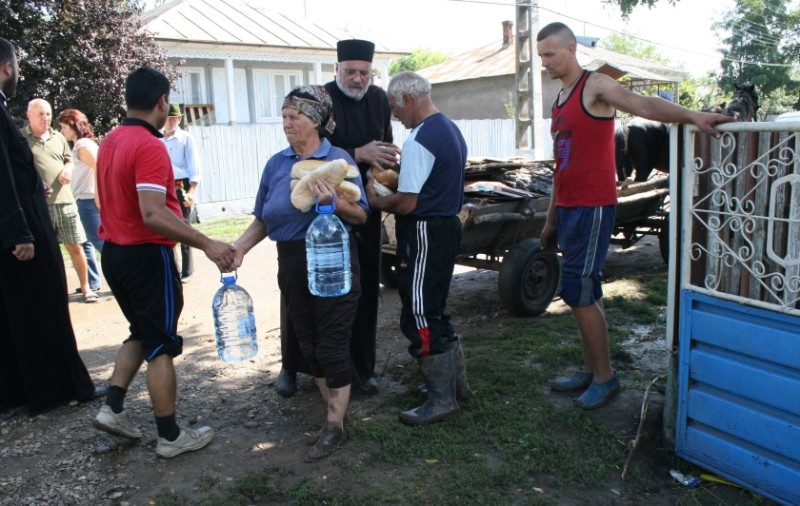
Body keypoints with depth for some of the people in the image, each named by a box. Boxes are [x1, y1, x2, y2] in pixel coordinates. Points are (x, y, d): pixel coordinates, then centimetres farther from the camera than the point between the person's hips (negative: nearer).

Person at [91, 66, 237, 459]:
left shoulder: (109, 142, 8)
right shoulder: (149, 146, -20)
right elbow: (152, 214, -30)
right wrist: (206, 244, -31)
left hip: (113, 252, 9)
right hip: (147, 255, -8)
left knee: (141, 333, 24)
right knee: (161, 344, 2)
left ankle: (113, 408, 20)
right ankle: (170, 436, 12)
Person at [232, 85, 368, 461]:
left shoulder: (338, 159, -5)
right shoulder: (276, 164, 7)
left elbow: (361, 215, -6)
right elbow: (262, 219, 8)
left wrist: (333, 201, -25)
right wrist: (239, 247, -7)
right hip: (292, 264, 5)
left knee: (331, 344, -1)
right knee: (309, 343, 13)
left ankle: (334, 426, 11)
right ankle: (335, 406, 31)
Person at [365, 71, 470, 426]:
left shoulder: (419, 140, -19)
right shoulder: (451, 129, 12)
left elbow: (406, 203, -21)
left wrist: (375, 200, -4)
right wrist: (395, 189, 13)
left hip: (424, 233, -10)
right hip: (447, 224, 10)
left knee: (420, 317, 0)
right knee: (435, 311, 20)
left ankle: (442, 400, 8)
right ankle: (457, 382, 30)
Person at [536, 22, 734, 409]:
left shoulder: (595, 86, -6)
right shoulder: (559, 101, 18)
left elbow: (643, 105, -25)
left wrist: (692, 115, -43)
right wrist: (551, 218, 22)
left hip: (592, 208, -8)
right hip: (568, 208, 9)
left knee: (578, 293, -6)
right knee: (584, 294, 13)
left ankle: (605, 378, 8)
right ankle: (589, 371, 25)